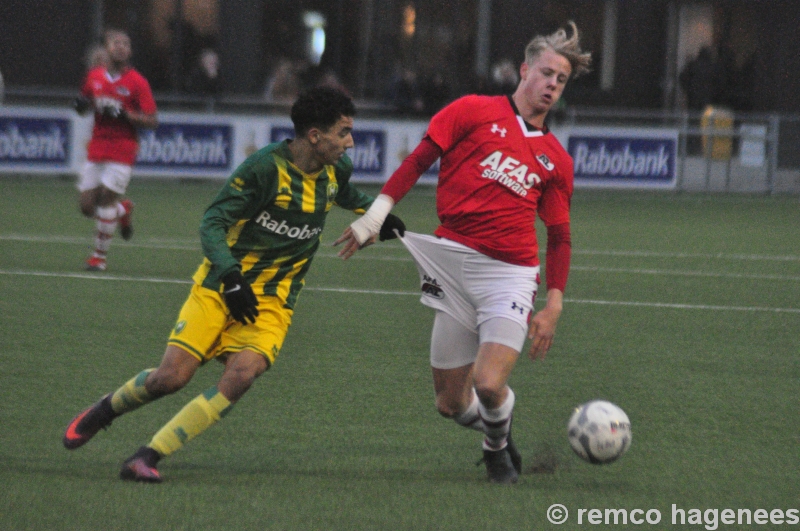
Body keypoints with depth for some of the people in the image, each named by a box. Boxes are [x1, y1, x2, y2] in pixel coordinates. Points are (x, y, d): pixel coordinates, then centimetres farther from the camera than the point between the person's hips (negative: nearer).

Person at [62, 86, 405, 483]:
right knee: (172, 376, -13)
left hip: (271, 301, 4)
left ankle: (147, 457, -19)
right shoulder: (266, 167, -16)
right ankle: (105, 410, 22)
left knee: (242, 375, -23)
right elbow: (213, 223, -15)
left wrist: (376, 215, 15)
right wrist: (232, 277, -27)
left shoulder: (336, 170, 3)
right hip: (220, 288, -4)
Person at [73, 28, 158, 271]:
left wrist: (124, 114, -21)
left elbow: (152, 121, -8)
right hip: (96, 149, 5)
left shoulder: (137, 82, -7)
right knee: (87, 206, 2)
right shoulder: (94, 76, 7)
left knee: (107, 198, -11)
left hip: (122, 151, -5)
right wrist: (83, 104, -3)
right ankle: (123, 210, 34)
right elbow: (85, 103, 22)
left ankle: (100, 255, 4)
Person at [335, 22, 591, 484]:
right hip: (453, 268, 0)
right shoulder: (475, 112, 5)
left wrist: (554, 307, 10)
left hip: (510, 275, 0)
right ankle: (494, 430, 35)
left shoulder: (556, 159, 13)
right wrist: (376, 215, -3)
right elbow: (419, 160, 5)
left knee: (489, 385, -19)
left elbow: (560, 237, 17)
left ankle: (498, 445, 15)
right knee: (452, 403, 2)